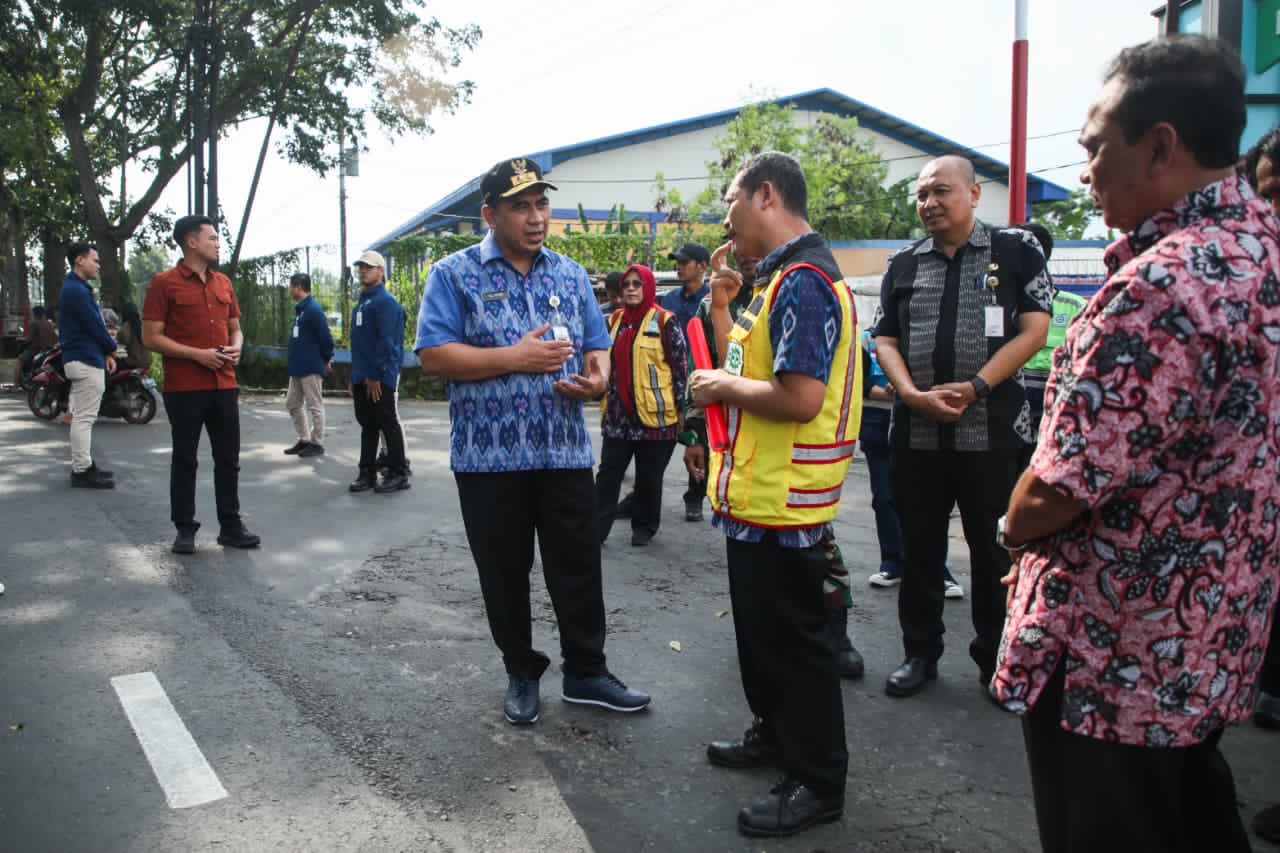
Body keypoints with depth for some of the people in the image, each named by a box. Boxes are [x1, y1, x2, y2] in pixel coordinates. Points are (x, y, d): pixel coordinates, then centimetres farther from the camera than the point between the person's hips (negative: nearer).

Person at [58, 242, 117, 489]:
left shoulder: (76, 288, 18)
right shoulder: (77, 290, -15)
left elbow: (92, 324, 18)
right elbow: (95, 326, -17)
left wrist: (106, 353, 9)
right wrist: (112, 348, 0)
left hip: (82, 359, 11)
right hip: (86, 360, -11)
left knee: (82, 417, 14)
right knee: (84, 417, -8)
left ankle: (83, 466, 21)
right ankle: (82, 471, -5)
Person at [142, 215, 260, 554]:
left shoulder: (223, 283, 13)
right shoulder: (164, 283, -5)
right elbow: (151, 337, -8)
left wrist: (235, 348, 0)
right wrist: (198, 354, -17)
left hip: (224, 385, 5)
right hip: (184, 388, -5)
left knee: (228, 459, 9)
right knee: (184, 460, 5)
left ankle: (230, 526, 19)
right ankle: (184, 529, 15)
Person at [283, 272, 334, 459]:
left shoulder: (313, 309, -16)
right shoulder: (299, 309, 13)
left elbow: (325, 337, -17)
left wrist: (327, 359, -7)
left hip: (312, 368, -10)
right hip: (297, 367, 10)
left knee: (314, 406, 0)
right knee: (292, 404, 15)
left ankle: (317, 443, 8)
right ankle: (304, 439, 24)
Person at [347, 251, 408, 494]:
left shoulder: (386, 301, -10)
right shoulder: (361, 303, 19)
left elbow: (387, 342, -18)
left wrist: (375, 375, -20)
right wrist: (354, 376, 17)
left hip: (380, 379, -9)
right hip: (362, 378, 9)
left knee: (389, 424, -3)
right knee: (367, 425, 13)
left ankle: (398, 475, 4)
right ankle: (367, 473, 20)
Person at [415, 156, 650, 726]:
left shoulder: (571, 275, 12)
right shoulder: (455, 275, -1)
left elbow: (596, 348, 15)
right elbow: (433, 355, -11)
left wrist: (598, 376, -10)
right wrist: (517, 358, -16)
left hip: (566, 452, 3)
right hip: (489, 456, -3)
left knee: (579, 569, 8)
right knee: (505, 573, 10)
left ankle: (586, 672, 25)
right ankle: (521, 673, 29)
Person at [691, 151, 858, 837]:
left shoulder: (802, 283, -20)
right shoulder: (780, 278, 13)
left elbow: (801, 397, -29)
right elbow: (746, 365, 15)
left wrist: (724, 387, -15)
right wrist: (721, 303, 7)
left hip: (780, 503, -10)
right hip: (755, 494, 10)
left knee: (792, 639, 2)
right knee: (761, 627, 23)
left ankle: (818, 782, 18)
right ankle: (775, 733, 41)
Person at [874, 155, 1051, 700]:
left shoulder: (1016, 252, 2)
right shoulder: (903, 264, 12)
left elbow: (1033, 331, -4)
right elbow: (885, 339, 8)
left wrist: (973, 388, -15)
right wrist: (914, 394, -10)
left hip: (991, 430, -3)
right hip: (915, 431, 3)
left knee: (994, 548, 6)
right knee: (920, 547, 10)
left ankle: (996, 657, 22)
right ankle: (920, 653, 24)